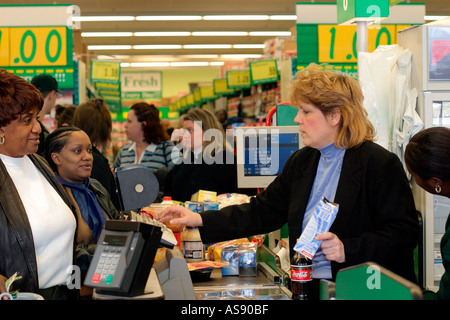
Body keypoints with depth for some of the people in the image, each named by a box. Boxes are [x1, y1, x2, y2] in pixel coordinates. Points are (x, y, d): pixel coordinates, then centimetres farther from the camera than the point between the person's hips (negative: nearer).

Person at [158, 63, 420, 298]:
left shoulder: (381, 164, -8)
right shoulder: (301, 162, 14)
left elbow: (404, 233, -10)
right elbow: (263, 212, 17)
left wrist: (347, 250, -21)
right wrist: (200, 220, 8)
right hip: (307, 286, 7)